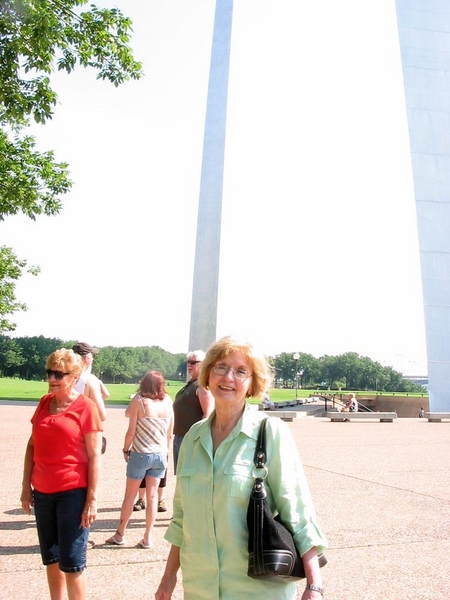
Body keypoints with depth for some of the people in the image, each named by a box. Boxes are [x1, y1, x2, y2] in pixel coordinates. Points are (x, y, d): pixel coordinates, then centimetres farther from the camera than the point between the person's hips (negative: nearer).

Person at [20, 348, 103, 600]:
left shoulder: (86, 407, -12)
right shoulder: (44, 403, 5)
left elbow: (95, 456, -12)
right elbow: (32, 446, 12)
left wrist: (92, 499, -13)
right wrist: (26, 486, 9)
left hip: (73, 492, -6)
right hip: (42, 492, 6)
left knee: (72, 562, 3)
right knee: (51, 558, 17)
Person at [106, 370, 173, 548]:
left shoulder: (139, 400, -9)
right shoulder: (167, 402, -1)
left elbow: (131, 431, -9)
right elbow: (170, 433, 4)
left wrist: (126, 449, 6)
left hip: (140, 454, -3)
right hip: (160, 455, 3)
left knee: (130, 495, 12)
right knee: (152, 496, 12)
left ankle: (120, 534, 25)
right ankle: (147, 538, 18)